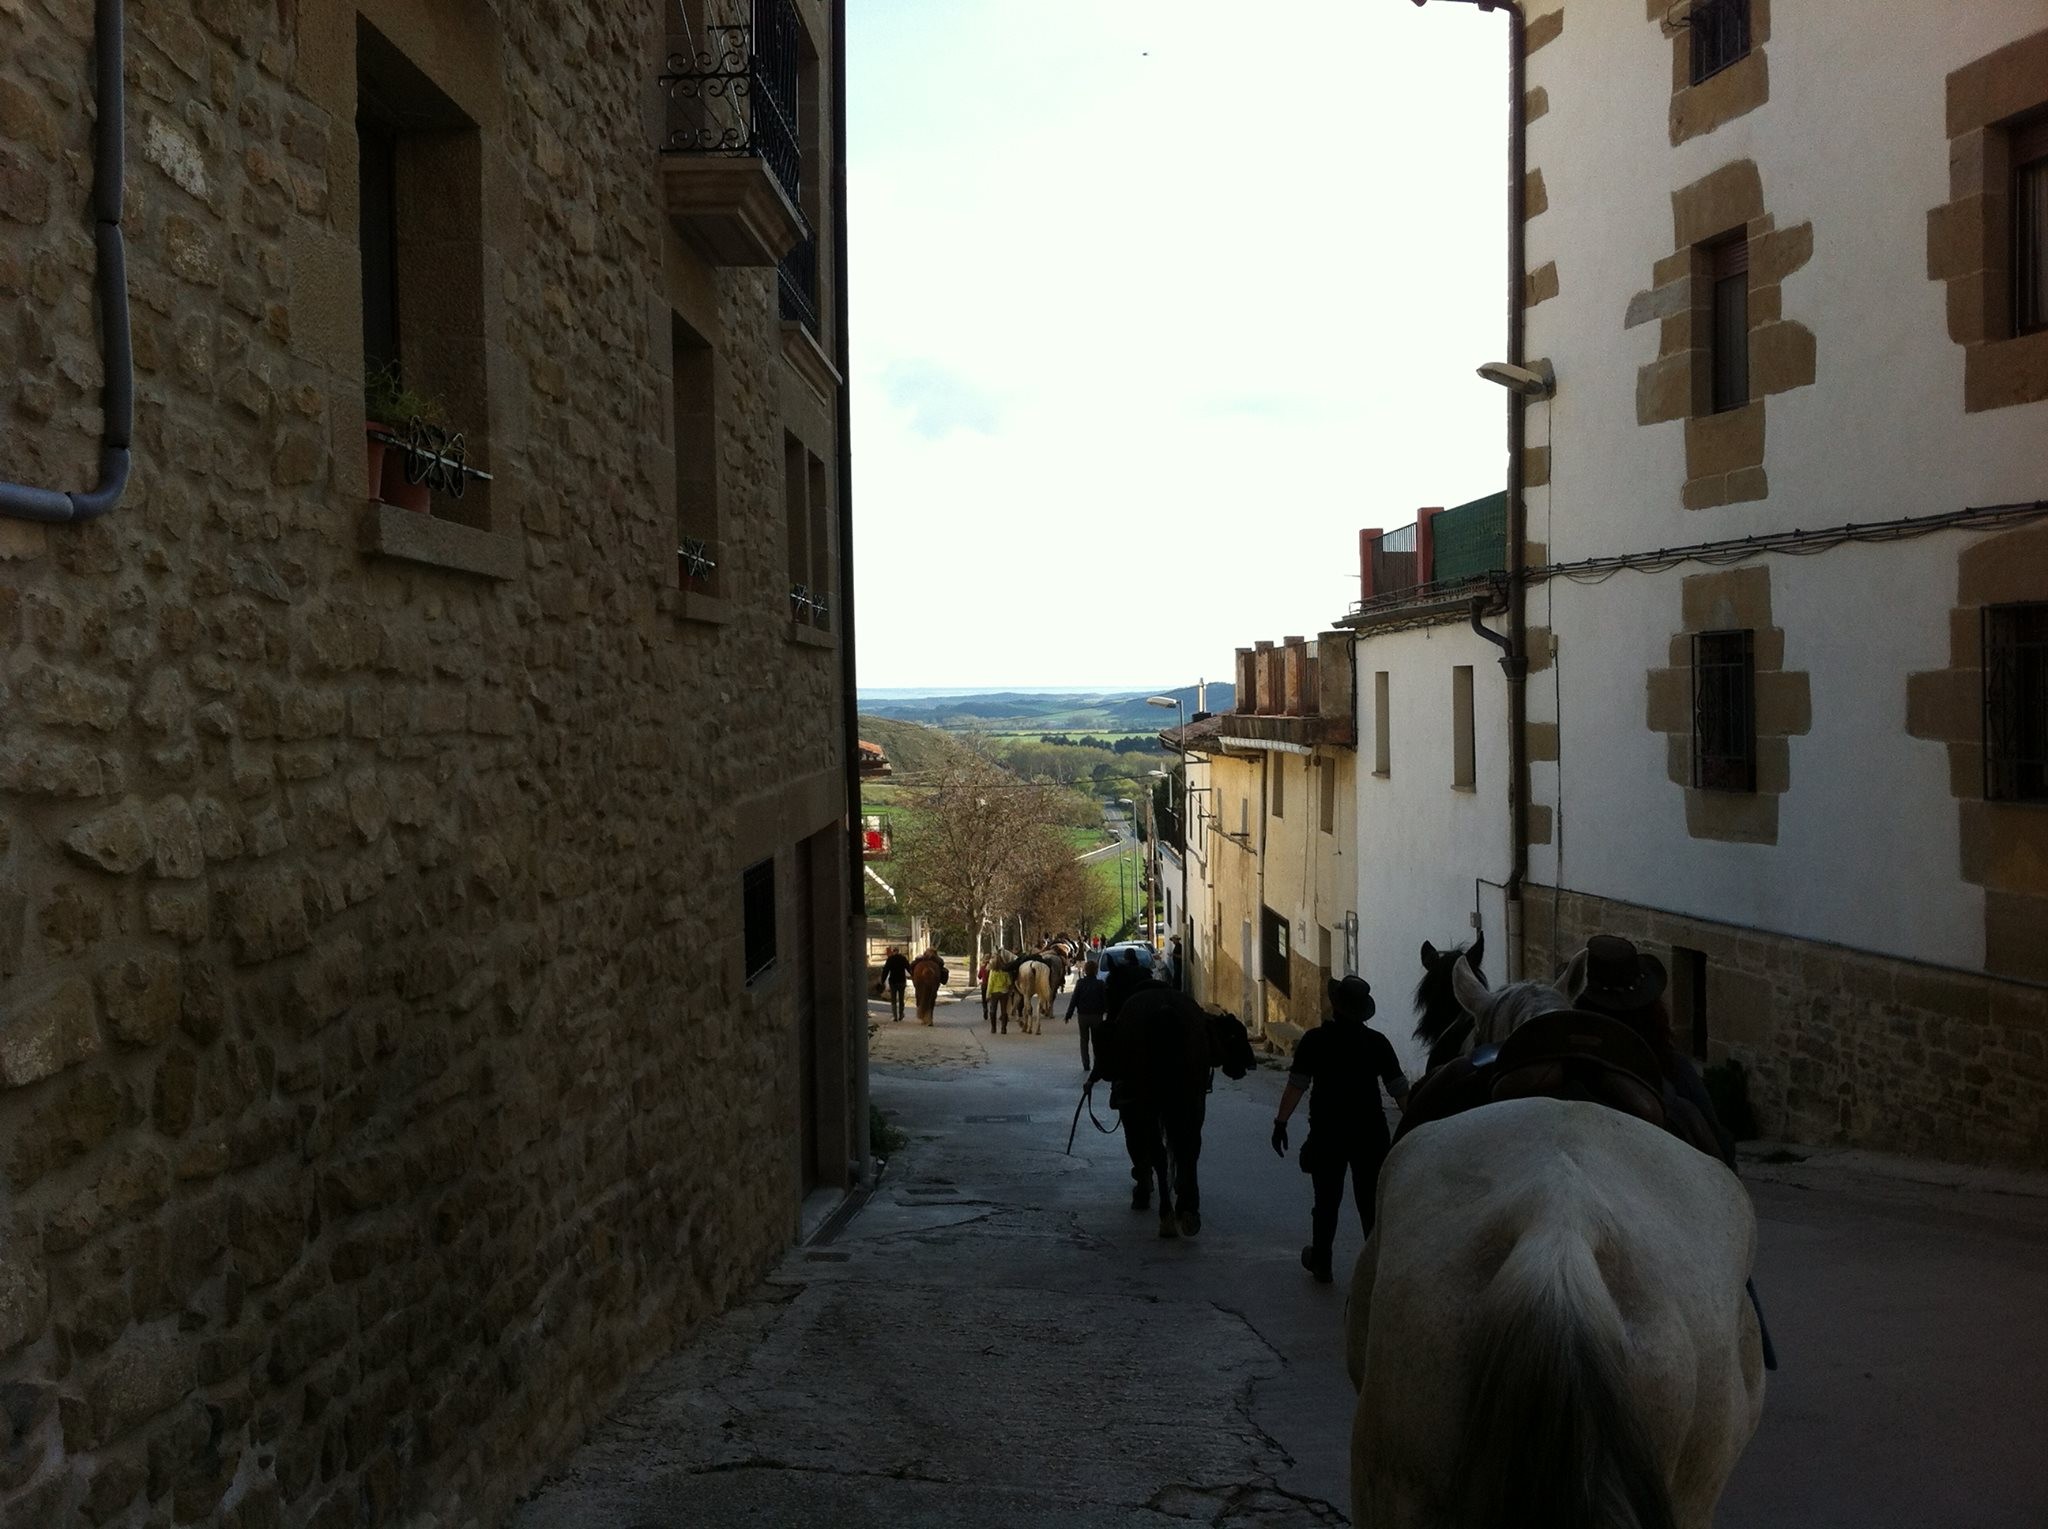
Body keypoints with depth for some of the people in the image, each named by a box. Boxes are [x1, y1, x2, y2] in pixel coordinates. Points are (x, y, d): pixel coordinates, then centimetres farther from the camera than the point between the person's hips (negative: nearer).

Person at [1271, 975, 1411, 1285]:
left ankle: (1321, 1263, 23)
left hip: (1327, 1133, -1)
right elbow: (1400, 1090, 0)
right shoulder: (1377, 1042, -1)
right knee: (1371, 1201, 8)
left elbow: (1296, 1085, -12)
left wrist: (1281, 1121, -6)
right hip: (1370, 1132, 1)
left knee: (1327, 1201, 12)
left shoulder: (1316, 1040, -8)